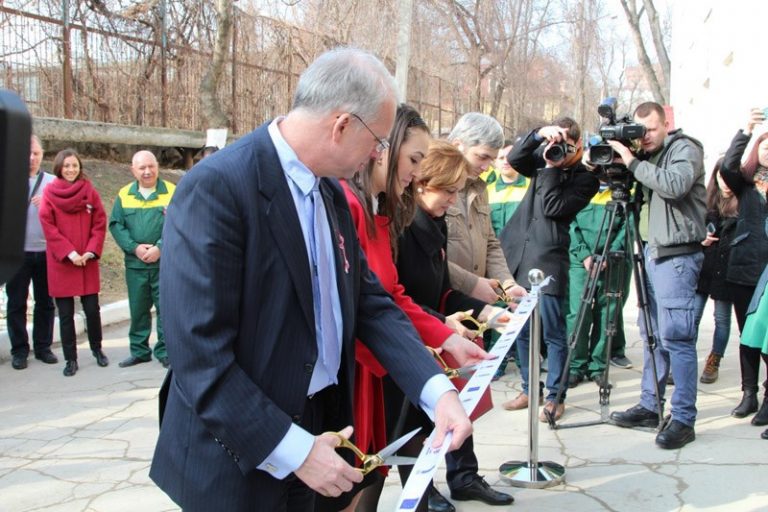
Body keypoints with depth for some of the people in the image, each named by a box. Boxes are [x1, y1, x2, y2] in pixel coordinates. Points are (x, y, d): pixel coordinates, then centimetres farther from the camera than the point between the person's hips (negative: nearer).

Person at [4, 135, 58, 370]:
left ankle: (43, 347, 19)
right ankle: (19, 350, 14)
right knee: (17, 303, 4)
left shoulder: (53, 182, 7)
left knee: (45, 302, 8)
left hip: (45, 252, 1)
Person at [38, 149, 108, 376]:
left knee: (92, 309, 3)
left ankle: (97, 349, 24)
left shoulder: (90, 191, 4)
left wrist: (91, 251, -10)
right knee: (65, 313, 3)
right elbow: (48, 227, -5)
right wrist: (69, 253, -12)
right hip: (61, 263, -1)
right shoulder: (49, 192, 0)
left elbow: (100, 224, 2)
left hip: (87, 261, 1)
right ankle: (70, 359, 12)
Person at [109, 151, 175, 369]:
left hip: (165, 262, -3)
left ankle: (165, 351, 12)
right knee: (138, 309, 11)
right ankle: (139, 351, 23)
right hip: (135, 263, 3)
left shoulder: (172, 191, -2)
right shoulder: (124, 194, 7)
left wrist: (160, 248, -16)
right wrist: (134, 247, -11)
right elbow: (116, 225, 3)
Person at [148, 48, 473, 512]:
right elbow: (200, 356, -24)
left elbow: (369, 301, 5)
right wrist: (294, 452, -21)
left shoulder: (331, 191, 4)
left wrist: (438, 390, -7)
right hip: (241, 458, -7)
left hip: (319, 424, 7)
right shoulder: (216, 189, -21)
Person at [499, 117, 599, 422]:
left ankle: (555, 397, 10)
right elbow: (514, 159, -1)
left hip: (548, 260, -5)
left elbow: (552, 207, -11)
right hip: (519, 255, 5)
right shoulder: (542, 159, 15)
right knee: (521, 330, 12)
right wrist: (538, 134, -12)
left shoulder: (585, 179, 0)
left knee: (553, 333, -2)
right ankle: (529, 389, 25)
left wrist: (553, 167, -9)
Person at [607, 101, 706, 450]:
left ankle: (684, 419, -4)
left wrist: (633, 162, -19)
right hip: (652, 251, 8)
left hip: (677, 255, -8)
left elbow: (674, 186, -24)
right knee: (651, 334, 12)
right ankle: (650, 407, 21)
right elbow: (640, 194, 15)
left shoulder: (685, 149, -6)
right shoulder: (647, 157, 16)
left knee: (675, 336, -9)